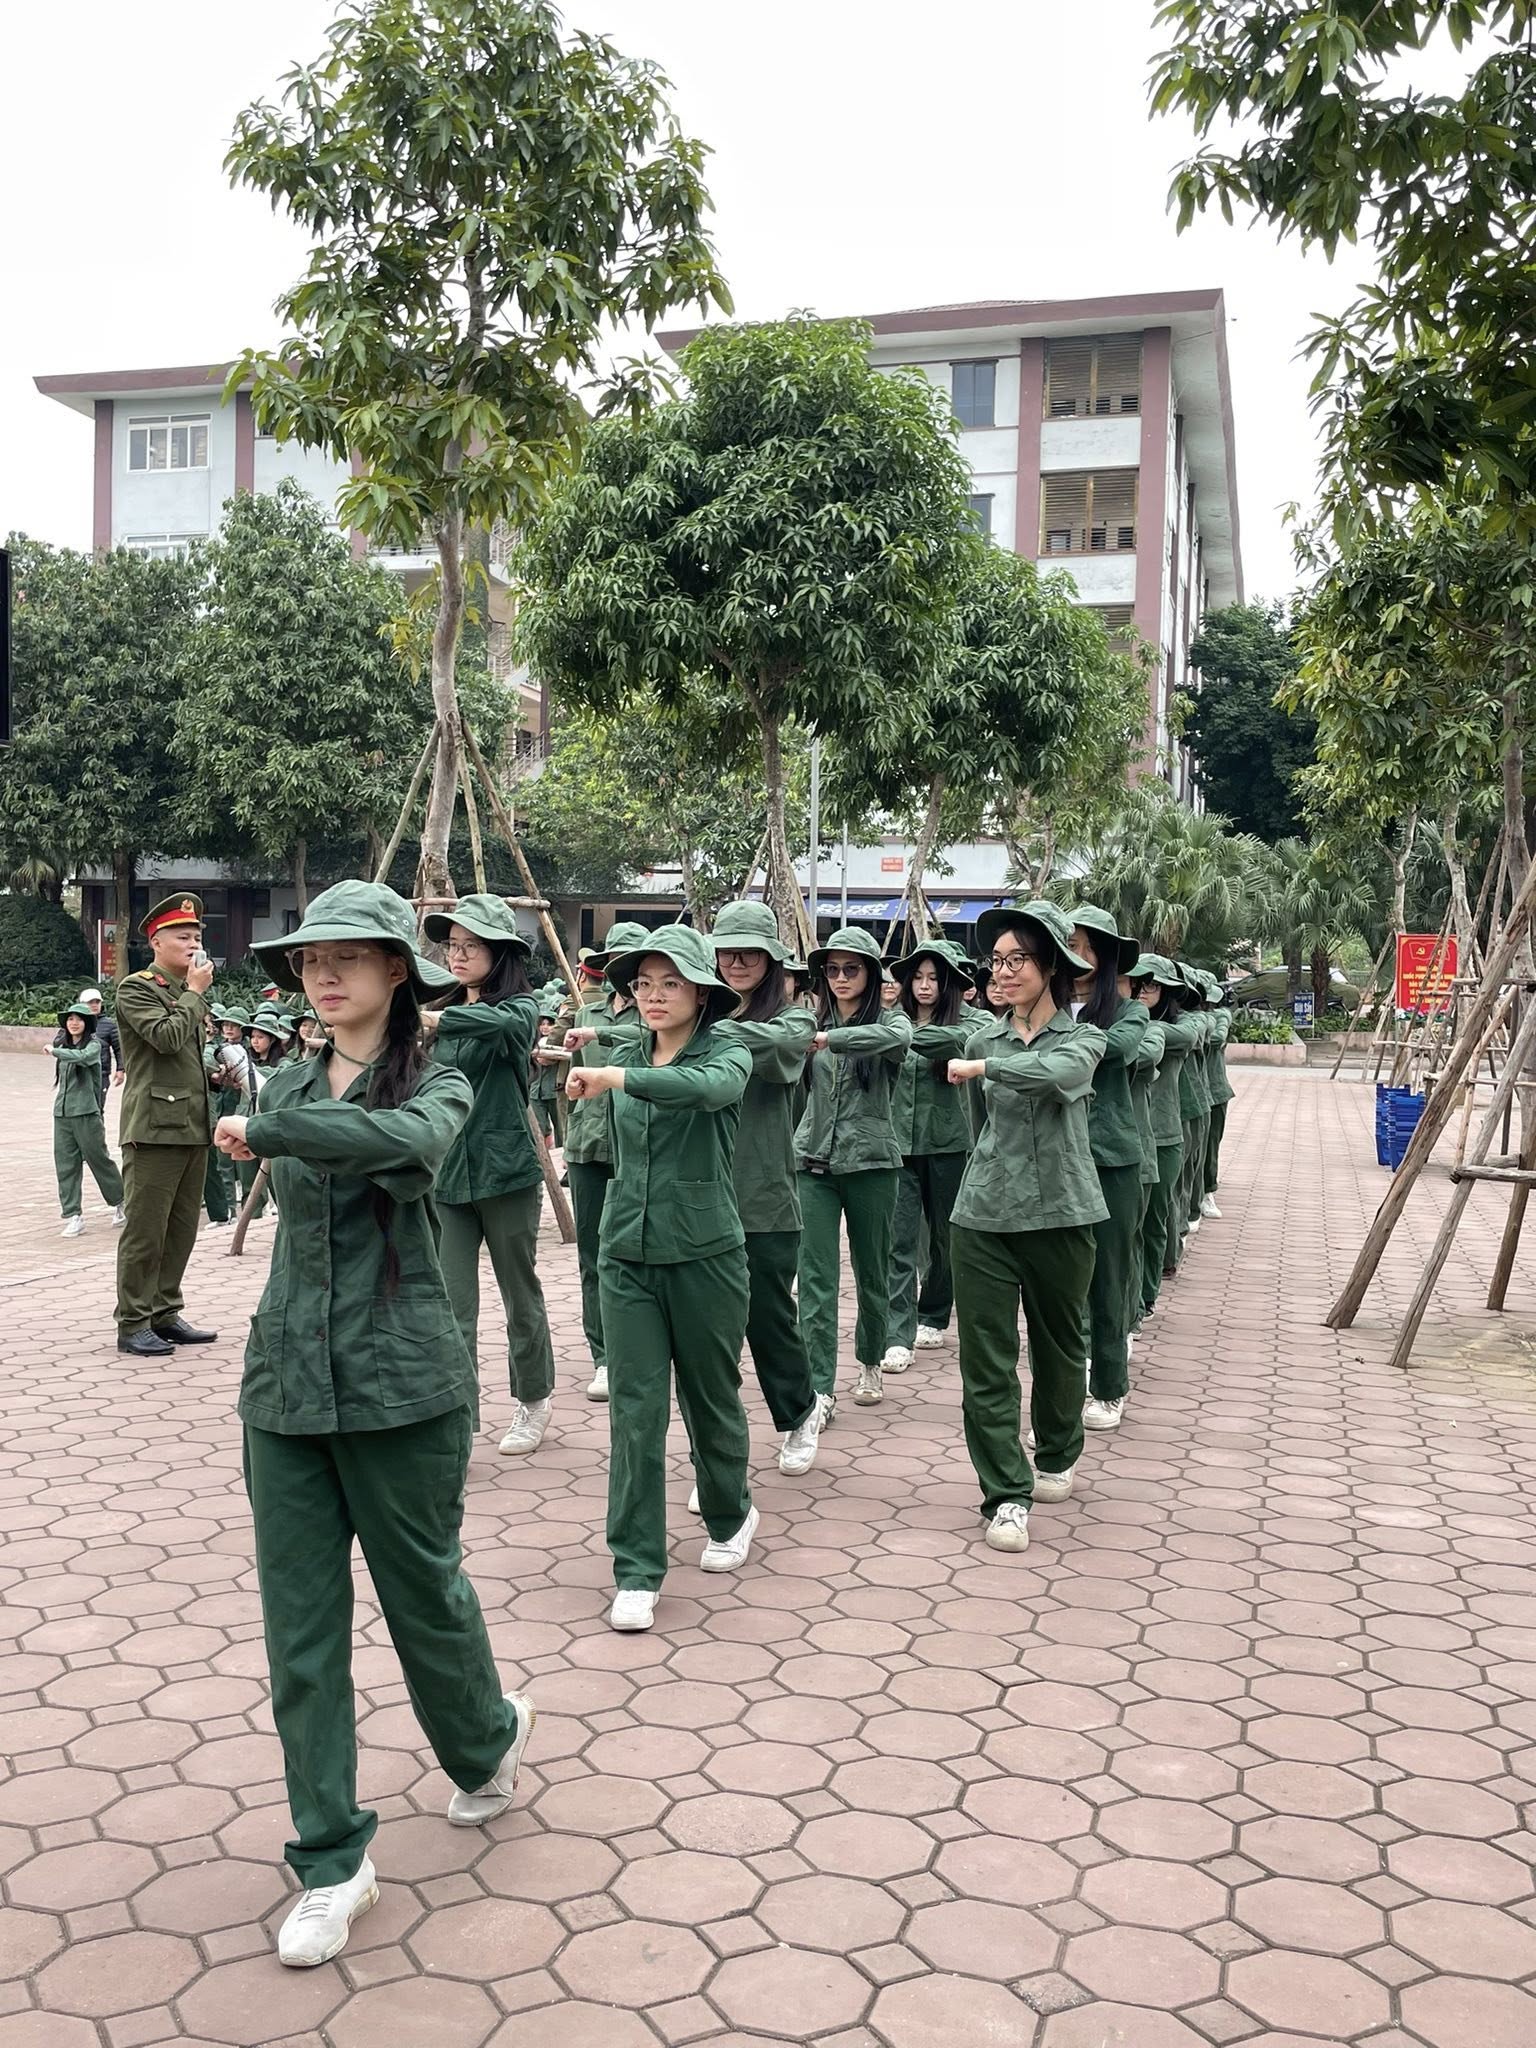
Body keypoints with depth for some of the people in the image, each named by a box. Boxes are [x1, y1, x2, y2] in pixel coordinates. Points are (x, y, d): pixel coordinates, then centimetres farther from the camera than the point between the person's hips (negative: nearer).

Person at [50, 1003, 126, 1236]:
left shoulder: (93, 1045, -5)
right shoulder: (63, 1045, 12)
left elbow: (82, 1057, -28)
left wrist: (54, 1051, -22)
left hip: (86, 1112, -5)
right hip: (61, 1112, 5)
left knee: (99, 1159, 5)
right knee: (65, 1164, 1)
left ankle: (119, 1203, 24)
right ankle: (73, 1216, 4)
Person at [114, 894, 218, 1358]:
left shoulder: (188, 993, 20)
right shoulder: (136, 989, -5)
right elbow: (167, 1036, -20)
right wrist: (195, 992, -9)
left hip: (194, 1126, 8)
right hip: (155, 1126, -8)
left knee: (182, 1227, 11)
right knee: (145, 1229, -5)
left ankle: (165, 1313, 20)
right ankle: (133, 1323, 2)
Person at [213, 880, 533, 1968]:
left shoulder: (437, 1081, -8)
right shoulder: (291, 1087, 9)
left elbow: (407, 1140, -31)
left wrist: (262, 1131, -25)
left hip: (403, 1385, -4)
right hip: (287, 1380, 5)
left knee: (422, 1586, 10)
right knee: (299, 1622, 5)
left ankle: (488, 1737, 41)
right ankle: (332, 1860, 17)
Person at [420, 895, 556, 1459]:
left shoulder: (520, 1007, -7)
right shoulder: (448, 1012, 13)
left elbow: (496, 1021, -32)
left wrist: (428, 1020, -44)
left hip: (505, 1172, -5)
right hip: (446, 1173, 5)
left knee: (521, 1293, 9)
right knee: (450, 1302, -3)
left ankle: (532, 1402, 28)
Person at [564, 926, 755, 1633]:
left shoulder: (728, 1051, -9)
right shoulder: (624, 1053, 6)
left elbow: (709, 1086, -34)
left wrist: (614, 1078, -44)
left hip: (705, 1251, -3)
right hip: (627, 1251, 3)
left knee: (711, 1395, 13)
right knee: (635, 1408, -2)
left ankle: (731, 1516, 39)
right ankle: (636, 1572, 5)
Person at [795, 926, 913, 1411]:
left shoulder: (890, 1020, -3)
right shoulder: (813, 1022, 8)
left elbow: (894, 1037, -27)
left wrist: (828, 1039, -39)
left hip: (870, 1161, -1)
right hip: (815, 1161, 1)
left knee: (871, 1271, 11)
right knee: (816, 1278, -5)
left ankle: (870, 1362, 33)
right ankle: (820, 1388, -2)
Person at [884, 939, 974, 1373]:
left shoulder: (961, 1022, -3)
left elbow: (955, 1039, -27)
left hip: (946, 1144, -1)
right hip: (900, 1142, 1)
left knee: (944, 1234, 12)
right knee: (900, 1240, -7)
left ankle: (934, 1317, 30)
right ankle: (898, 1336, -8)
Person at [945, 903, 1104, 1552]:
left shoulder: (1082, 1038, -2)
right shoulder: (983, 1039, 8)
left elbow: (1058, 1072, -27)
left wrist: (980, 1069, -19)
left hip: (1060, 1215, -2)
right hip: (983, 1217, 2)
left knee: (1058, 1345, 15)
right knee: (986, 1358, -4)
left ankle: (1056, 1458, 38)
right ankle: (1005, 1494, 4)